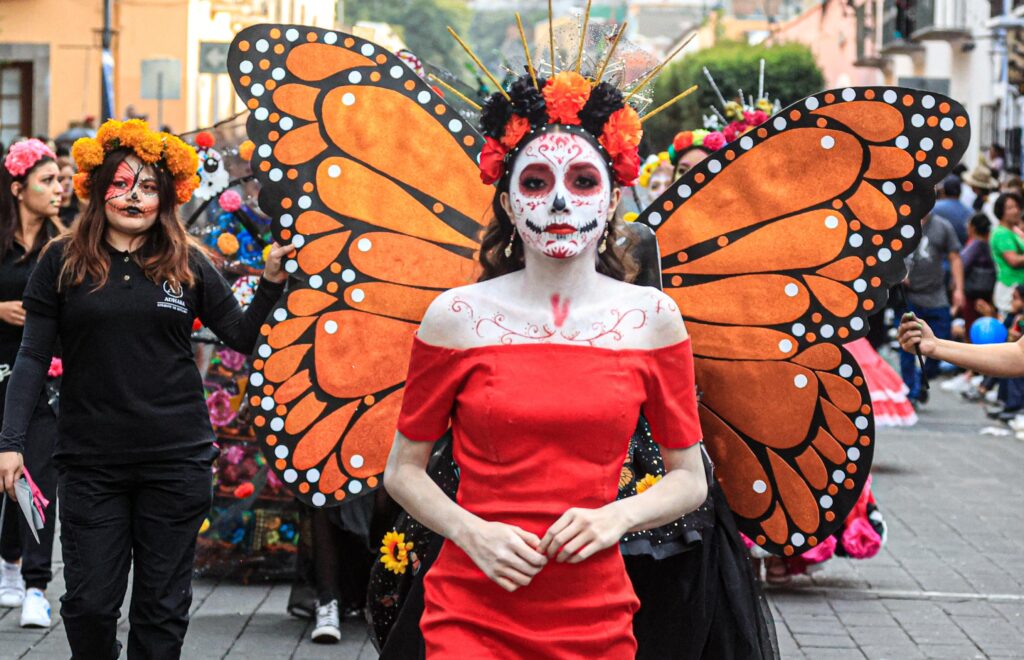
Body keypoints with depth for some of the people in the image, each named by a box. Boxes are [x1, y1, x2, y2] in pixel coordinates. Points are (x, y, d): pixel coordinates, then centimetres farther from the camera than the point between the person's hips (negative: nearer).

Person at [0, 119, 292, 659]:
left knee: (163, 606, 6)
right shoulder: (63, 262, 2)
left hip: (177, 460, 1)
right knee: (89, 603, 1)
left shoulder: (188, 265, 6)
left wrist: (272, 281, -8)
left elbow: (243, 337, 7)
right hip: (90, 461, -1)